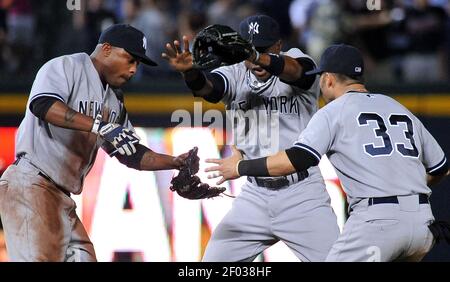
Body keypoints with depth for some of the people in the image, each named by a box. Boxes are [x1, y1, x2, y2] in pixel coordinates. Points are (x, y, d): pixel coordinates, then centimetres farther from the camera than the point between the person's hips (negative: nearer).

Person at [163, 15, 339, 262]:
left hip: (302, 195, -3)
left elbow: (294, 69, -31)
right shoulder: (236, 75, 0)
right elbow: (206, 86, -21)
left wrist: (258, 58, -51)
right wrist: (189, 71, -45)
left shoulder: (295, 59, -6)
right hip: (255, 195, 3)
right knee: (213, 259, 4)